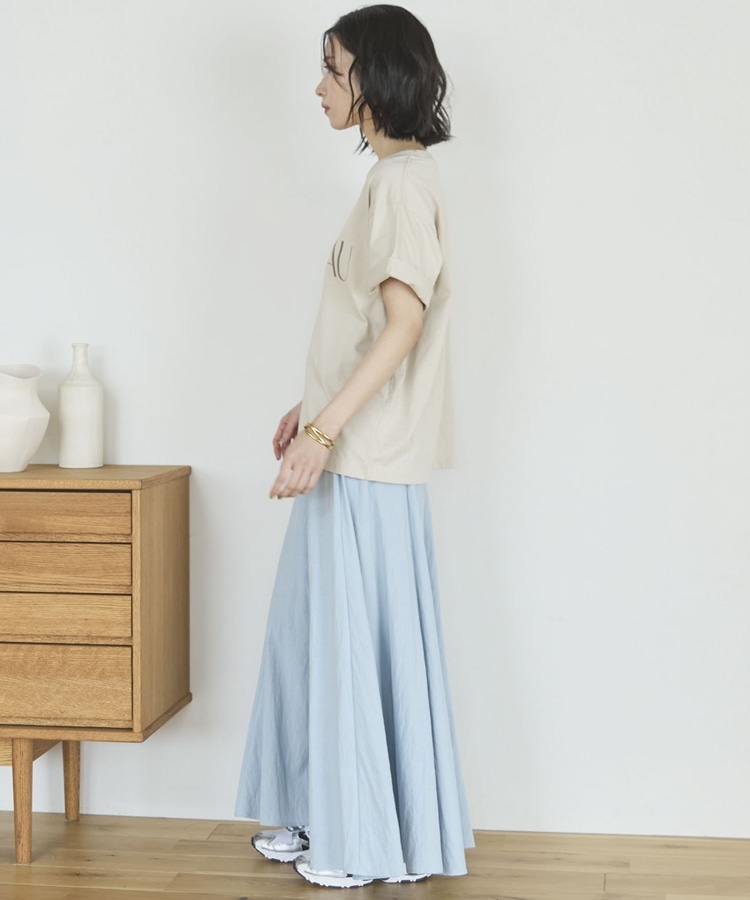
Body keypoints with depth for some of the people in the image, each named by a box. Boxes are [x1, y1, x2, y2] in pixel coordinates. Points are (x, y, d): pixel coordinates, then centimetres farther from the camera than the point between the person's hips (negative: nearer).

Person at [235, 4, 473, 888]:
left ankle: (377, 842, 12)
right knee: (322, 631, 15)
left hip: (368, 457, -10)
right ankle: (325, 818, 26)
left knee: (362, 635, -1)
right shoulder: (392, 176, 15)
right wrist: (311, 408, 24)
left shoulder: (402, 178, -14)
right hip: (350, 448, 10)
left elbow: (404, 322, -23)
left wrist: (324, 430, -26)